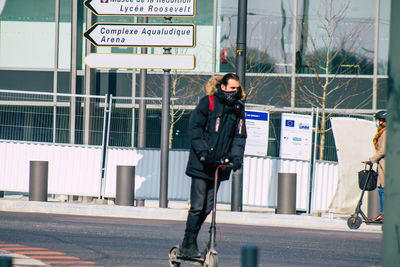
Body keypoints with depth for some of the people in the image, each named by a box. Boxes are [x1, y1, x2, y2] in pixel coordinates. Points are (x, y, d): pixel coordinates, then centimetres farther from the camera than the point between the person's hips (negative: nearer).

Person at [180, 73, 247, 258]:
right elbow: (195, 127, -7)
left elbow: (240, 135, 10)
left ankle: (190, 242, 18)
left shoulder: (238, 108, 10)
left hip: (219, 165, 5)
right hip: (201, 164, -5)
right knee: (197, 206, -9)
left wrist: (236, 156, -7)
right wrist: (203, 151, -18)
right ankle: (188, 244, -2)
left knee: (207, 207, 7)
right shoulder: (207, 103, -5)